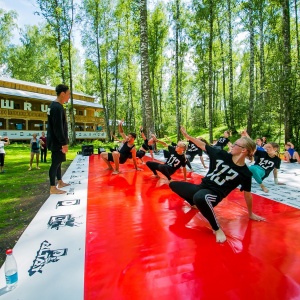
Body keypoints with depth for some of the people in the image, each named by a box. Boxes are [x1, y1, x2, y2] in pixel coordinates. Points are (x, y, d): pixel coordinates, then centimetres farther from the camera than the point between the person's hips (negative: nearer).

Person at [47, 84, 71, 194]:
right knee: (55, 162, -5)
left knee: (58, 161, 16)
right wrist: (64, 143, -21)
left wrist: (64, 141, 22)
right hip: (56, 142, -10)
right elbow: (58, 128, -23)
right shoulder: (57, 107, -18)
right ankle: (53, 188, 3)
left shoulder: (55, 106, 14)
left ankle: (60, 182, 28)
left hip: (56, 141, 10)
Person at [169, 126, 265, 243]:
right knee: (173, 184, 15)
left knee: (200, 198, -44)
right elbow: (203, 145, 3)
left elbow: (247, 193, 1)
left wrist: (251, 213, 13)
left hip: (215, 194, -6)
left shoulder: (245, 173, -10)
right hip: (201, 187, 6)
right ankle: (194, 203, 32)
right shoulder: (222, 154, -3)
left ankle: (217, 229, -19)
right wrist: (187, 135, 4)